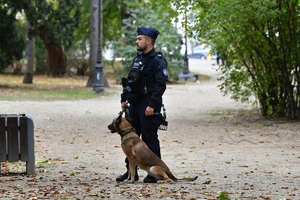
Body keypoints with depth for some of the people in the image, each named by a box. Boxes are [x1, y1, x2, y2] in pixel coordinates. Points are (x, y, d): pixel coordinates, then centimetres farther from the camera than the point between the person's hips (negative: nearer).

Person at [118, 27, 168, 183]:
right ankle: (131, 171, 20)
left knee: (149, 139, -4)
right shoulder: (138, 59, 16)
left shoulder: (157, 60, -12)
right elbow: (129, 80, 22)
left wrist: (152, 105, -23)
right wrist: (124, 99, 14)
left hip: (148, 106, -9)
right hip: (134, 104, 9)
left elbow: (161, 85, -19)